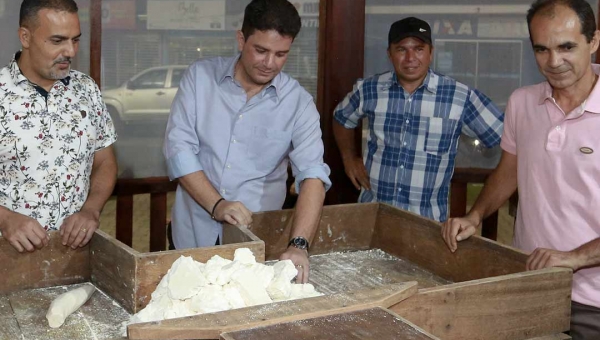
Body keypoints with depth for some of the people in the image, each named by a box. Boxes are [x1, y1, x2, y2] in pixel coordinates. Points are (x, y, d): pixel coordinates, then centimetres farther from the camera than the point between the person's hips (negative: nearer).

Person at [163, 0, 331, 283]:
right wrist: (216, 205, -21)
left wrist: (299, 244, -31)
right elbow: (178, 146, -9)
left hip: (257, 240, 0)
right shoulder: (200, 76, -5)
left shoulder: (299, 103, -8)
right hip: (194, 234, 1)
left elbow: (312, 174, -17)